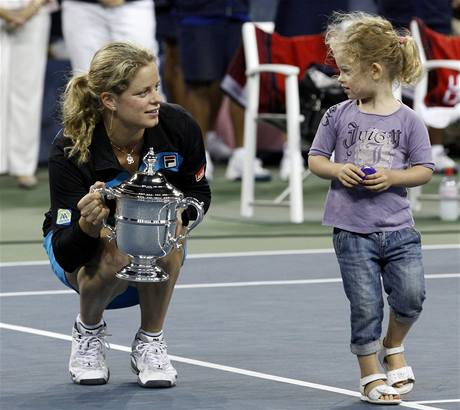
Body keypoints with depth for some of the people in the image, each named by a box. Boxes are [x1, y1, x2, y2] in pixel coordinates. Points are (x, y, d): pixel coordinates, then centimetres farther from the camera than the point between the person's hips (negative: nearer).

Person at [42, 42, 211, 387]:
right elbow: (66, 256, -28)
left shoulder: (179, 127, -23)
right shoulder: (70, 151, -30)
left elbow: (199, 193, -2)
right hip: (87, 249, -2)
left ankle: (150, 342, -12)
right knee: (116, 250, -38)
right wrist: (87, 225, -52)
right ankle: (88, 329, -3)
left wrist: (178, 214, -26)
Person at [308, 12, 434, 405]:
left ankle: (393, 347, 22)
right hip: (353, 231, 0)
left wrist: (393, 176, -15)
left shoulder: (408, 120, -3)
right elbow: (315, 159, 7)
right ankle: (371, 376, 18)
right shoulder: (339, 115, 0)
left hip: (398, 228, 0)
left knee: (410, 297, -8)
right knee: (366, 308, 1)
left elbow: (424, 170, 2)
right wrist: (338, 170, -13)